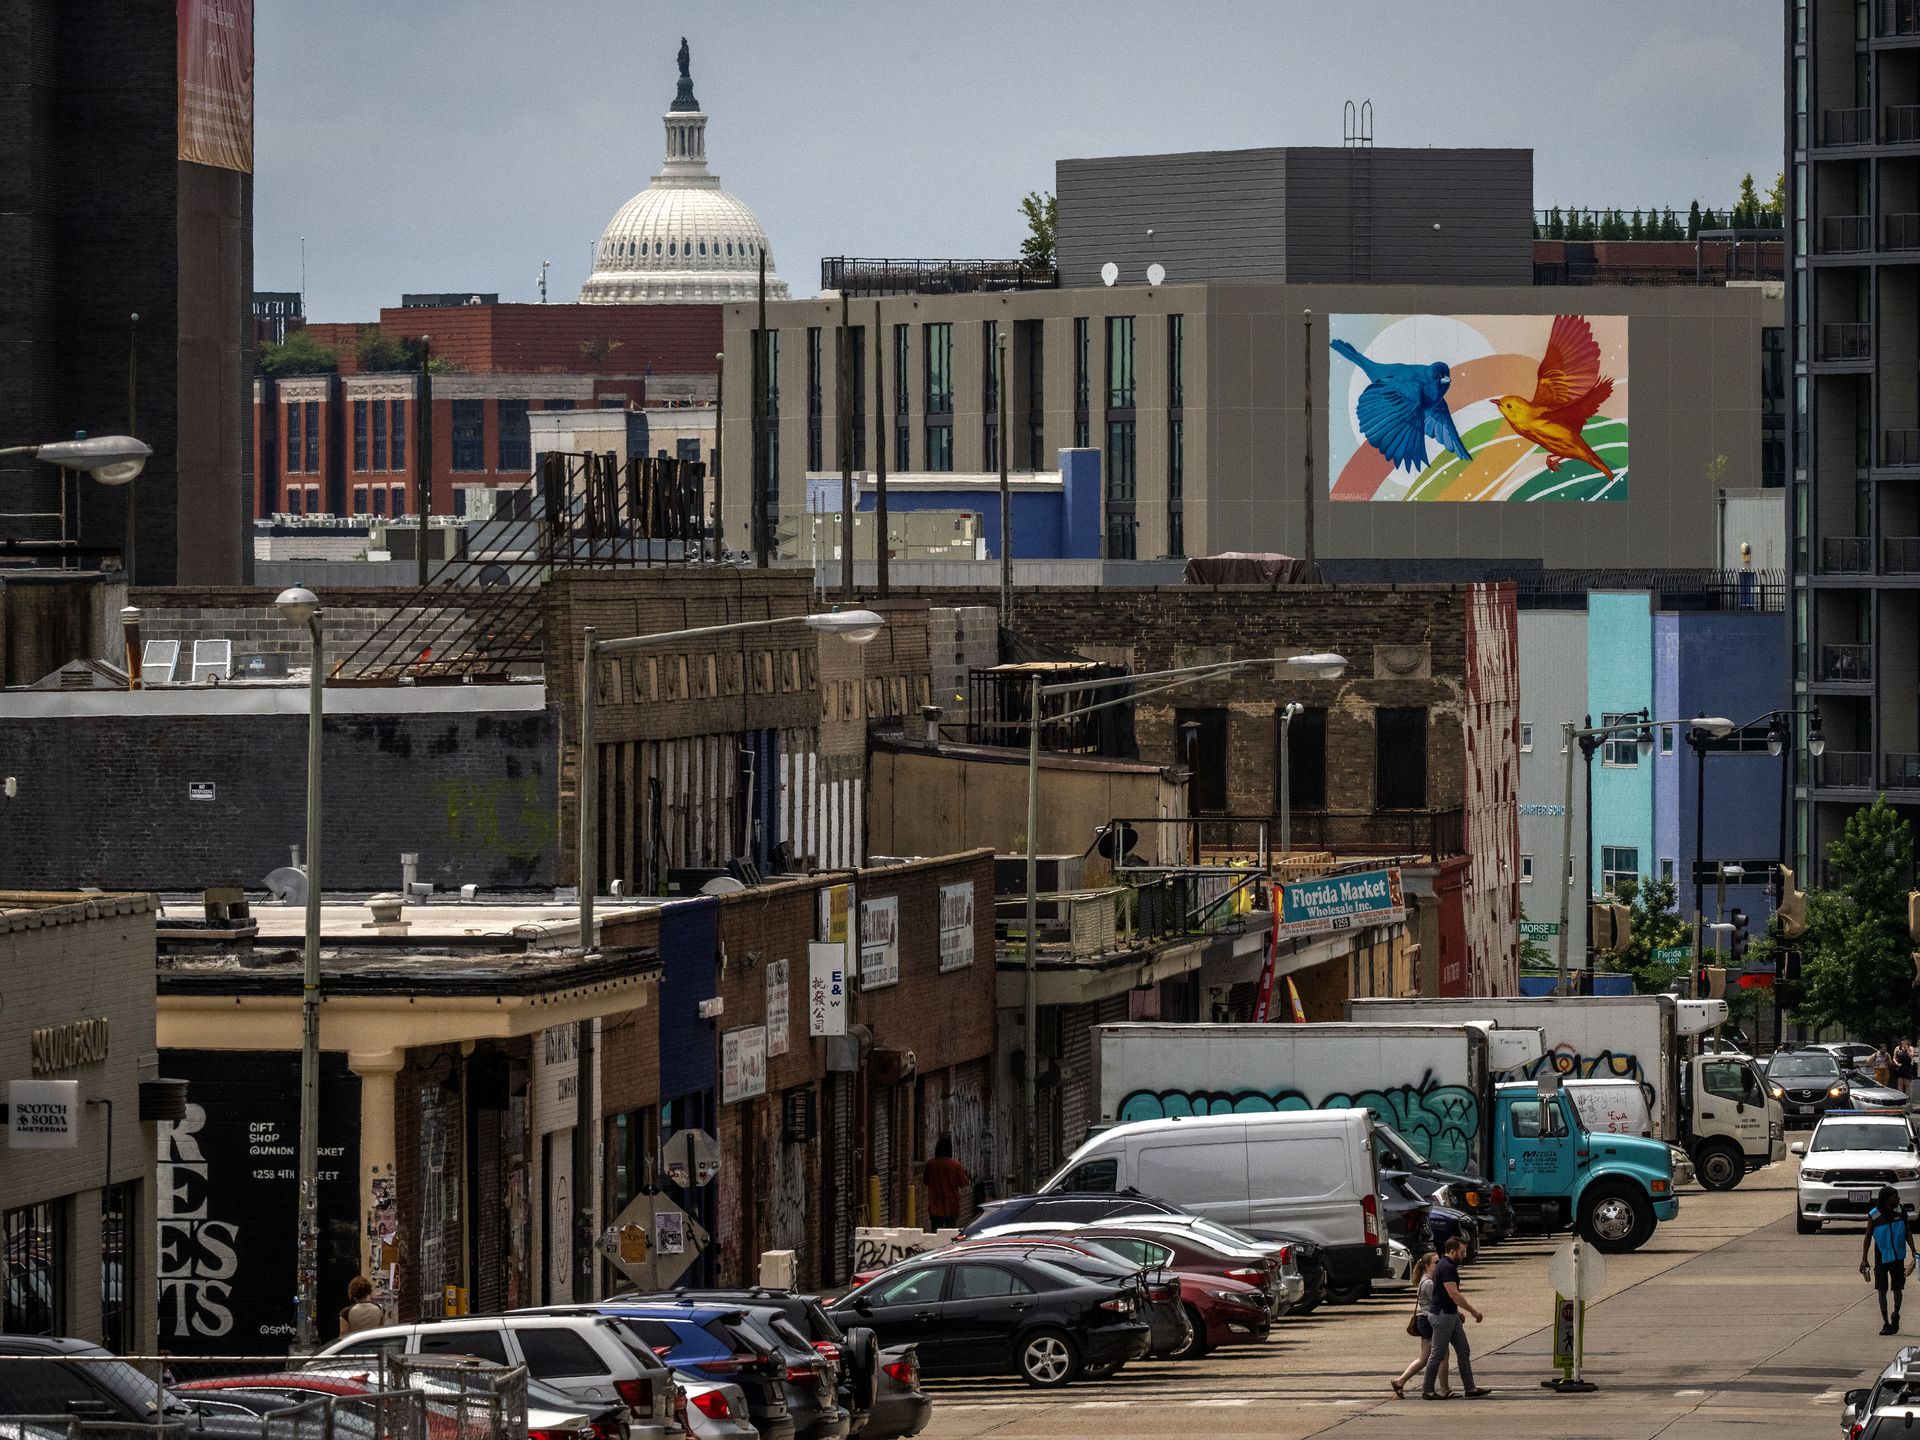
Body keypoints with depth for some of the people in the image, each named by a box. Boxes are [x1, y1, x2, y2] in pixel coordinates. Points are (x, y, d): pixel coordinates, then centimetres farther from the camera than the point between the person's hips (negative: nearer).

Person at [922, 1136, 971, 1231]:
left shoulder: (930, 1164, -6)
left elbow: (925, 1182, 7)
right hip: (951, 1206, 0)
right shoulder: (955, 1165, -11)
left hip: (935, 1206, 0)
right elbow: (963, 1183, -3)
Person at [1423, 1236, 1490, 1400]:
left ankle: (1470, 1389, 9)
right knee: (1438, 1354, -3)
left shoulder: (1443, 1264, 12)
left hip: (1451, 1314, 10)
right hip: (1443, 1315, -10)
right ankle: (1427, 1391, 3)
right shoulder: (1447, 1268, -19)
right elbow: (1454, 1295, -23)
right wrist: (1474, 1312, -16)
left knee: (1463, 1351, 8)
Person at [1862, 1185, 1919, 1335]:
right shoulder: (1874, 1216, -10)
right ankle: (1886, 1323, 8)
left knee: (1897, 1288, 3)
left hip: (1898, 1256, 2)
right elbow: (1868, 1238, -3)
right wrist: (1864, 1259, -5)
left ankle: (1896, 1315, 27)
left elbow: (1907, 1233, 10)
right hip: (1881, 1258, -2)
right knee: (1882, 1290, 0)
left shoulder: (1900, 1212, -2)